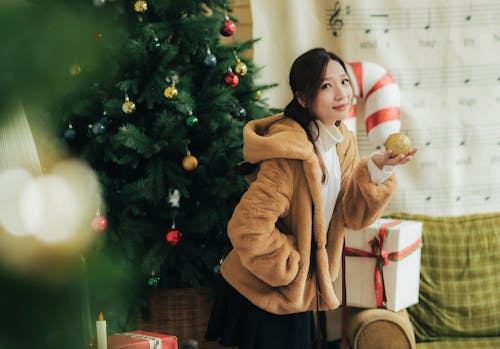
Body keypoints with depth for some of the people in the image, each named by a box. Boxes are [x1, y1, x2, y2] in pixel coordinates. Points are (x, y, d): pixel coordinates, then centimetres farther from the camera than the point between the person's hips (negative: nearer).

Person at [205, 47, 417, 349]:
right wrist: (292, 268, -16)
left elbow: (353, 215, 0)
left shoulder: (344, 142, 1)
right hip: (260, 296, -8)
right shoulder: (292, 152, -26)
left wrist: (378, 168, -15)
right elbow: (248, 228, -28)